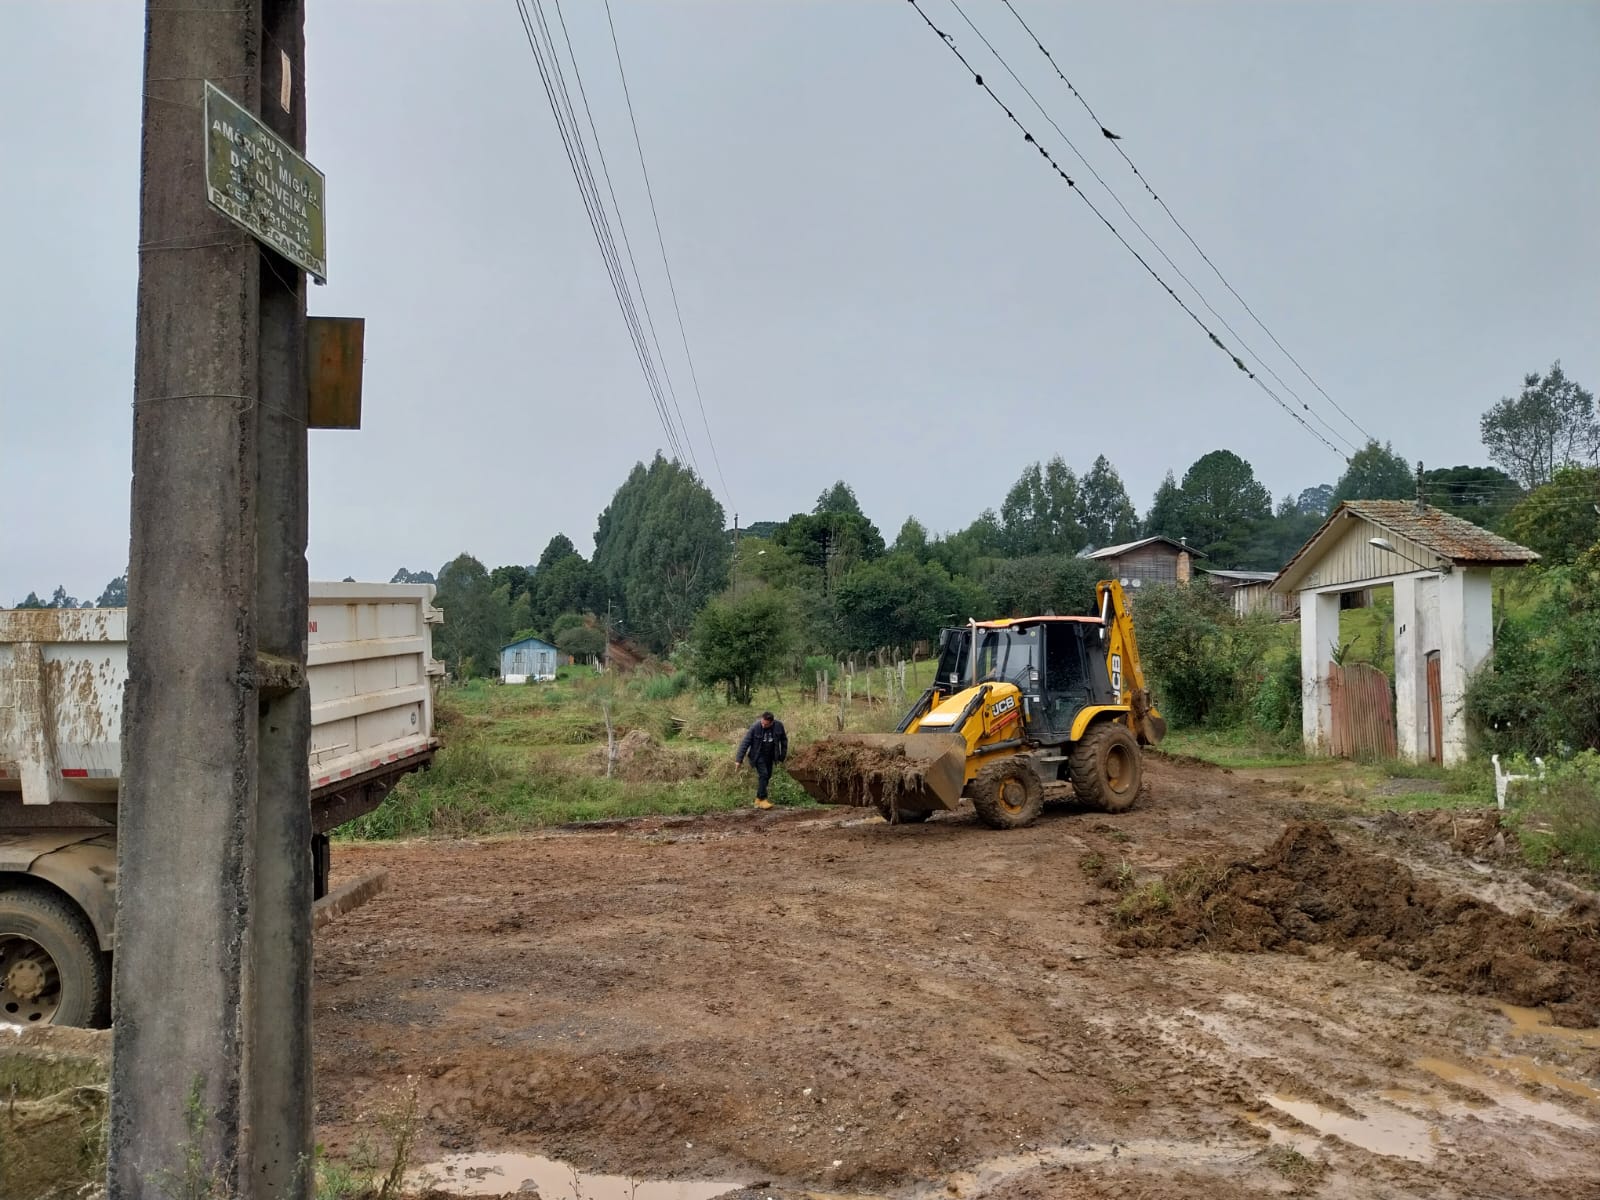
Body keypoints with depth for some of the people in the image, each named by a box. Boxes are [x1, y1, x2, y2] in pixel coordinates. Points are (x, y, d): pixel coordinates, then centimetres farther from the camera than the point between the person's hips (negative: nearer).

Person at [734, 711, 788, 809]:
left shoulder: (779, 726, -15)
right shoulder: (755, 727, -23)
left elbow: (784, 740, 3)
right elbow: (745, 743, -17)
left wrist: (783, 756, 6)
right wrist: (739, 759, -18)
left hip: (770, 756, 4)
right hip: (758, 755, -4)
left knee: (767, 776, 7)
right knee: (763, 775, -17)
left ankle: (758, 799, 20)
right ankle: (762, 799, -12)